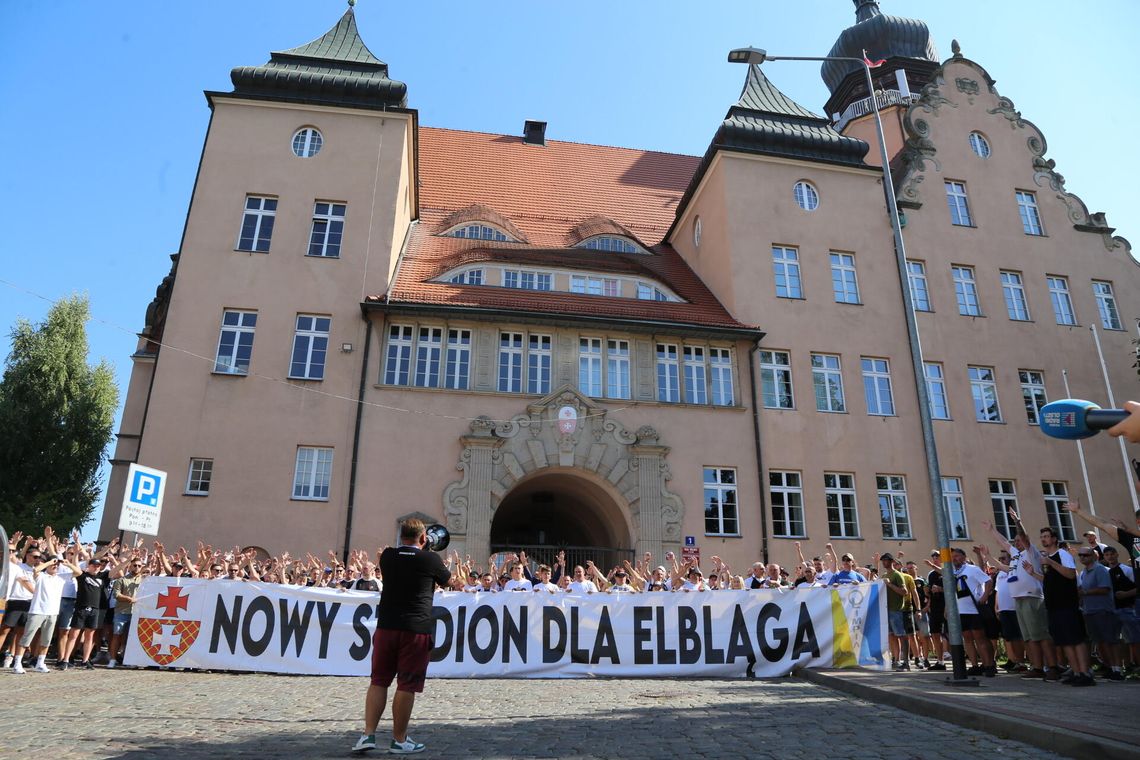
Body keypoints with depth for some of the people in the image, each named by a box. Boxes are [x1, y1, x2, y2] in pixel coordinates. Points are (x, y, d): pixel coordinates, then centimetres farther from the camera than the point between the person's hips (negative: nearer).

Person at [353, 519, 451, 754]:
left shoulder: (387, 556, 3)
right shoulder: (431, 560, -6)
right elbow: (447, 582, 13)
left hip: (387, 626, 3)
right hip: (417, 629, -3)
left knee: (379, 680, 14)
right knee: (407, 685, 4)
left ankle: (368, 734, 10)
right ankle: (399, 740, 12)